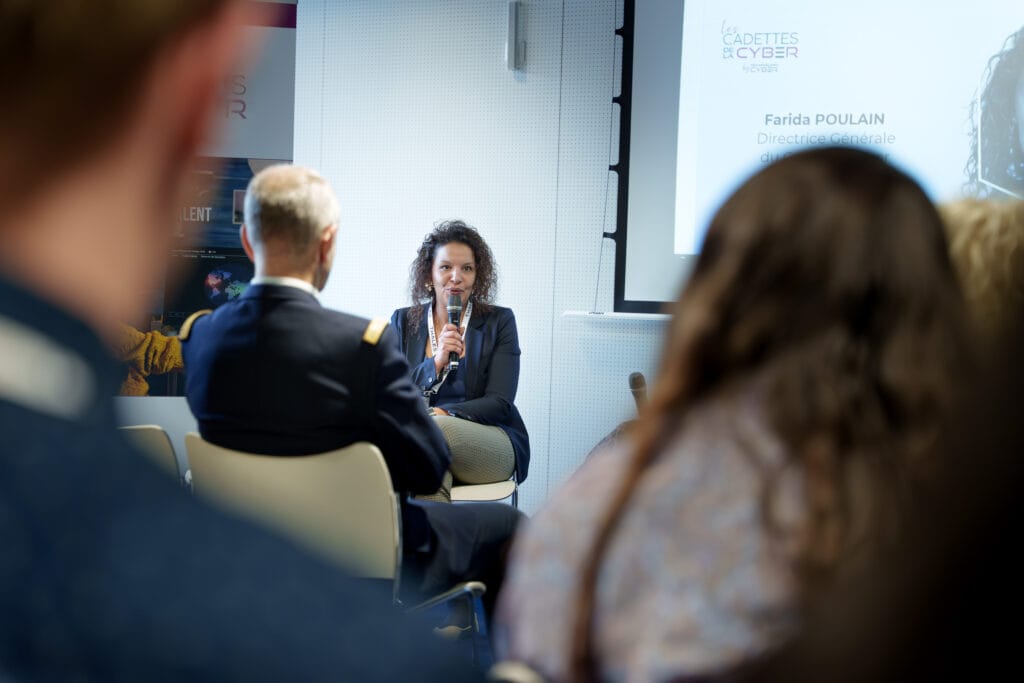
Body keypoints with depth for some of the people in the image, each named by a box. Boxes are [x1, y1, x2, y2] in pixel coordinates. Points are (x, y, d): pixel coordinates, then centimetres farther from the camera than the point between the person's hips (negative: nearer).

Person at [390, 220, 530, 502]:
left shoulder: (499, 321, 8)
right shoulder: (403, 321, 15)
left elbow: (500, 403, -2)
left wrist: (443, 414, -19)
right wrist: (435, 363, -9)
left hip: (491, 446, 0)